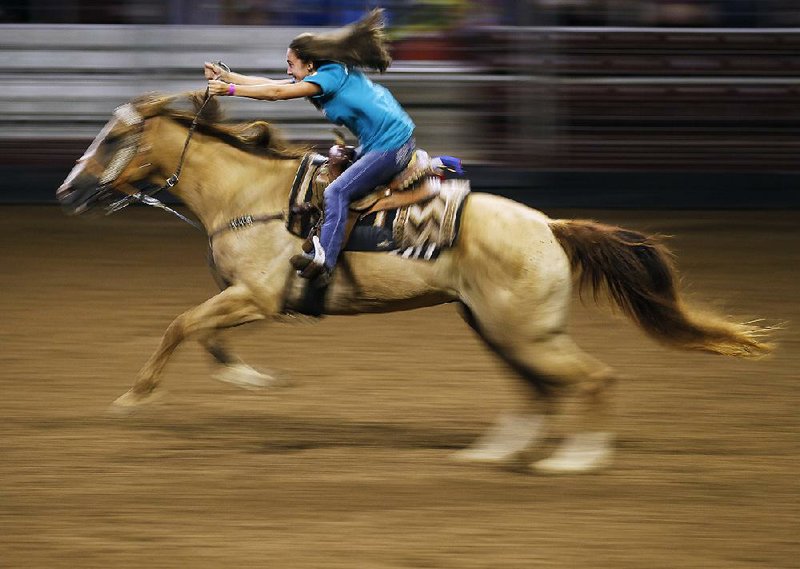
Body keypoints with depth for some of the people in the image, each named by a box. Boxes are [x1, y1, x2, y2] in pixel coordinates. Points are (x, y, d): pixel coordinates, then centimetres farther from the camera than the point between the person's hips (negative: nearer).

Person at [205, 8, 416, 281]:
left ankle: (324, 258, -27)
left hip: (392, 144, -11)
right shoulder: (326, 74, 11)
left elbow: (278, 92, -22)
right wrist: (225, 76, 6)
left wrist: (231, 89, -20)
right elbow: (271, 84, 11)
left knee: (337, 192, -18)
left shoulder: (331, 75, -17)